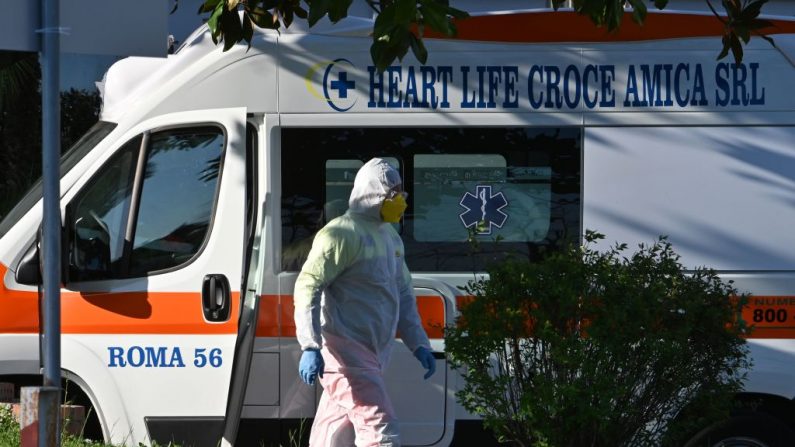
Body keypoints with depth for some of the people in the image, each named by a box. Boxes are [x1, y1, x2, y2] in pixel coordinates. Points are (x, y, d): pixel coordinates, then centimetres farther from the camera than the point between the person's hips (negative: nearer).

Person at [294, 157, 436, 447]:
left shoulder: (390, 237, 19)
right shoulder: (342, 234, -12)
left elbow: (402, 294, 27)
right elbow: (307, 287, -17)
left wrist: (418, 343, 18)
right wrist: (310, 347, -25)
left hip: (373, 355, 9)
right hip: (347, 354, -9)